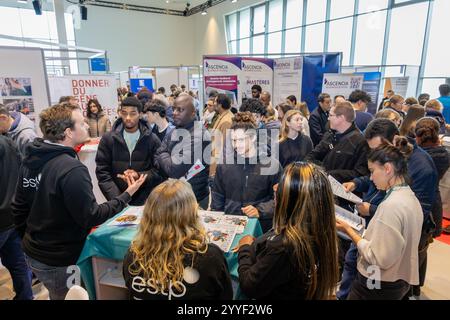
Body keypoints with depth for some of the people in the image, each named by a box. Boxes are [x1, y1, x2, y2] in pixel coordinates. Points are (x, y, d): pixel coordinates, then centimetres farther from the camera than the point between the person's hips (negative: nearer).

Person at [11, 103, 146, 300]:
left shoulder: (31, 160, -2)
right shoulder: (72, 169, -28)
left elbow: (19, 208, 7)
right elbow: (91, 218, -23)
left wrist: (29, 239, 19)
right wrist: (127, 195, -16)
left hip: (33, 254, 8)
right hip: (60, 261, -8)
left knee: (57, 294, 28)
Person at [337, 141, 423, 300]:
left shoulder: (391, 205, -25)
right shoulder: (410, 196, 3)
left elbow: (378, 258, -24)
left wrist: (349, 231, -16)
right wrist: (360, 231, 4)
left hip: (377, 285, -8)